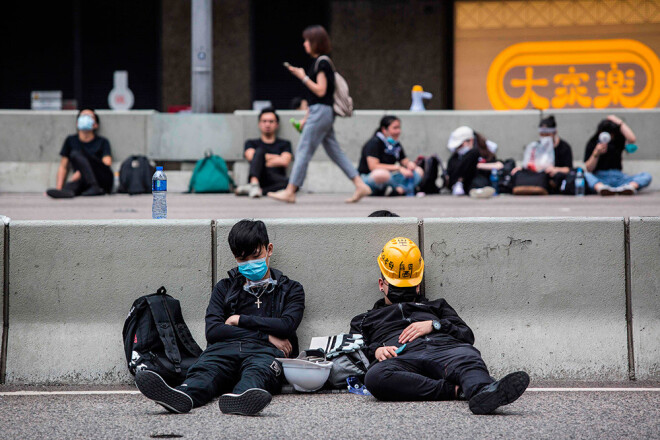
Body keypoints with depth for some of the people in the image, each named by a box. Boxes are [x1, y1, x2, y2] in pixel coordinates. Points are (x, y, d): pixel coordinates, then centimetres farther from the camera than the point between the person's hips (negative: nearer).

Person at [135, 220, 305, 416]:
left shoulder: (291, 289, 25)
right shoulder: (225, 288, 30)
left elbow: (286, 326, 4)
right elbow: (212, 331, 11)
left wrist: (240, 320, 9)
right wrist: (266, 335, 4)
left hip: (264, 351, -2)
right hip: (225, 348, 2)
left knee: (259, 370, -40)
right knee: (205, 369, -35)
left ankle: (240, 398, -75)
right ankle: (183, 395, -70)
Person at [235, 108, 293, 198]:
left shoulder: (284, 144, 23)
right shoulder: (251, 143, 24)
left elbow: (284, 162, 4)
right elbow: (251, 157, 2)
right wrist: (276, 157, 7)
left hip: (275, 182, 0)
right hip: (258, 178, 0)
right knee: (260, 150, -26)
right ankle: (254, 184, -50)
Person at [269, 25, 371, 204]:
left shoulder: (321, 63, -12)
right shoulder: (320, 62, 18)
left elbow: (320, 91, -18)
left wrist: (303, 77, -15)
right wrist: (306, 118, 21)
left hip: (321, 112, -10)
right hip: (321, 112, 10)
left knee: (303, 150, -7)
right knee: (335, 152, 9)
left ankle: (290, 192, -6)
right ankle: (360, 186, 7)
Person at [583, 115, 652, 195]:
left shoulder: (619, 141, 14)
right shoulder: (592, 143, 9)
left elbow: (631, 139, -11)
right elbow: (588, 169, 1)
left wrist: (619, 122, -3)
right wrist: (596, 153, -14)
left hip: (618, 176, 3)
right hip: (599, 179, -3)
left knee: (647, 176, -21)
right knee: (585, 175, -36)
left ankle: (631, 186, -55)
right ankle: (600, 187, -67)